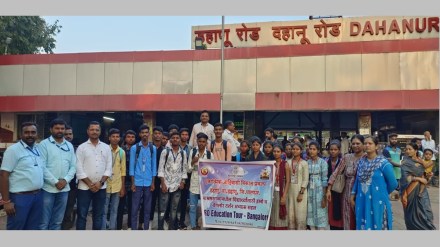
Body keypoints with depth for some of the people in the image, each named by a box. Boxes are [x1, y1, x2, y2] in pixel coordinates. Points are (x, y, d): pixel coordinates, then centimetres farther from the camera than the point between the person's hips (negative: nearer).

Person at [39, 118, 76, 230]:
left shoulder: (69, 146, 11)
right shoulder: (44, 144, -3)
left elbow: (73, 166, 8)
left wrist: (65, 180, -7)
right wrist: (55, 182, -14)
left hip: (64, 189, 4)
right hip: (48, 188, -4)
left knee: (57, 221, 14)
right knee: (44, 221, 2)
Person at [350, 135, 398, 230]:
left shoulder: (383, 163, -9)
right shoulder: (361, 162, 6)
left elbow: (393, 183, -4)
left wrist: (382, 193, 7)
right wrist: (352, 196, 9)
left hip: (377, 202, -5)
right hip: (362, 202, 5)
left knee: (377, 226, 5)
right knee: (363, 226, 12)